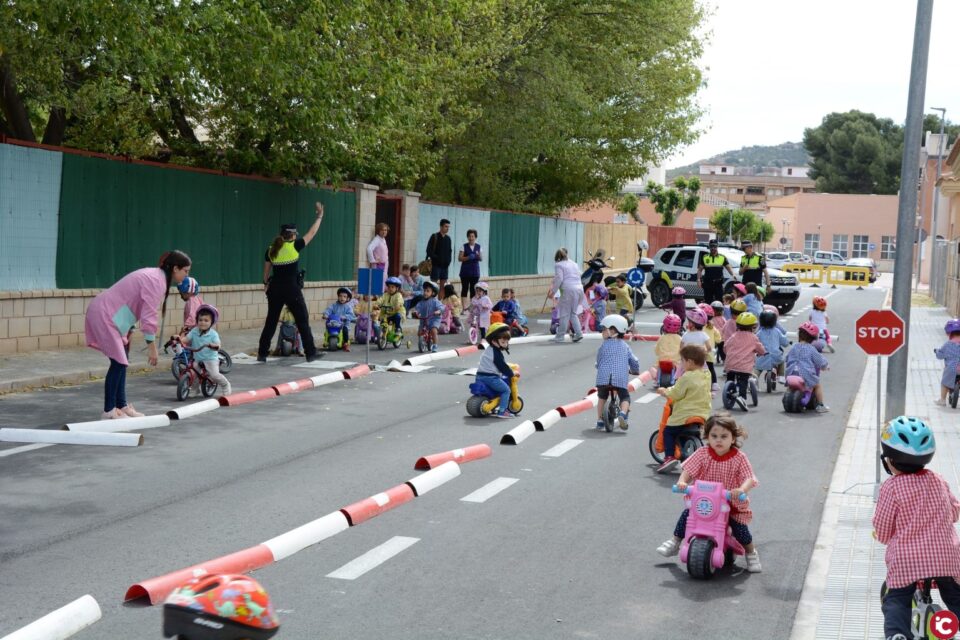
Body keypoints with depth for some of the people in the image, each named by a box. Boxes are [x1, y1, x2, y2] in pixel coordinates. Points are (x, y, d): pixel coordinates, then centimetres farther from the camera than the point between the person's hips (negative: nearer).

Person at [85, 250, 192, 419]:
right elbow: (149, 315, -22)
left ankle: (121, 406, 19)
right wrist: (152, 347, -18)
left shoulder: (154, 276, 13)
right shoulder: (156, 281, -18)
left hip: (108, 314, 10)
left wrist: (129, 332, 17)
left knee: (121, 362, 13)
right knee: (118, 362, -9)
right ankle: (109, 412, -4)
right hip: (105, 315, -10)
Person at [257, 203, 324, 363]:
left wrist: (266, 284, 28)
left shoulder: (271, 249, 4)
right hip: (292, 289, -5)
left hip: (275, 289, 5)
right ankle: (310, 353, 4)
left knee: (271, 321, 11)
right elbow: (311, 233, -1)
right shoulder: (294, 246, -10)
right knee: (303, 321, 4)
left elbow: (266, 270, 12)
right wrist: (320, 216, 10)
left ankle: (262, 354, 11)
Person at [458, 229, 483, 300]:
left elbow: (481, 259, 5)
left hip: (475, 271, 2)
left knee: (473, 289, 2)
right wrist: (468, 257, -20)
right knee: (464, 289, -3)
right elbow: (459, 258, -4)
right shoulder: (464, 246, -1)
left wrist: (478, 256, -18)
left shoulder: (478, 247, 7)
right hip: (465, 271, -2)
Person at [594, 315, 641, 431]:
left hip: (603, 377, 0)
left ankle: (599, 420, 16)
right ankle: (623, 413, -17)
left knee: (602, 397, 23)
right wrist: (635, 371, 39)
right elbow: (634, 361, 18)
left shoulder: (604, 345, 8)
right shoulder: (625, 346, 15)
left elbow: (598, 361, 16)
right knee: (625, 398, 13)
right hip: (620, 379, 0)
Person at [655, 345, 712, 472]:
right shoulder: (706, 376, 6)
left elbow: (675, 395, -14)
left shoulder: (686, 377, -18)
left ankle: (669, 456, -4)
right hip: (703, 415, 7)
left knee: (668, 432, 8)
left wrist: (664, 391, 7)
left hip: (685, 416, -7)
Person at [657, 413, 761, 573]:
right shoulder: (703, 454, -7)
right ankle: (675, 542, 12)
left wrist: (742, 490, -41)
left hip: (731, 502, -2)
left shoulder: (739, 457, -12)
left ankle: (751, 553, 14)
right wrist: (682, 482, -29)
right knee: (687, 513, -13)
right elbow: (688, 470, -8)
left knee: (739, 527, -15)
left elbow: (749, 478, -20)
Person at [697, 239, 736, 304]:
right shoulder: (704, 257, 8)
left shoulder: (722, 257, 8)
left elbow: (728, 267, 5)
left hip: (718, 283, -1)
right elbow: (700, 269, 10)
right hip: (707, 283, 1)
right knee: (707, 301, 4)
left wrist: (732, 275, -13)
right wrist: (698, 279, -3)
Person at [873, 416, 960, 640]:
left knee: (895, 600, 8)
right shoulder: (938, 481, 7)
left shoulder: (891, 487, -8)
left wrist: (880, 536, 19)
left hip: (906, 561, -4)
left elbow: (882, 530, -4)